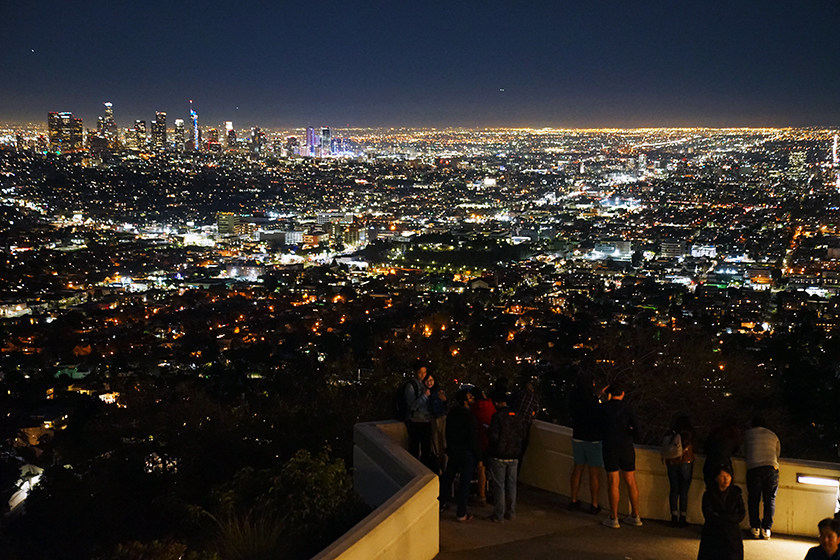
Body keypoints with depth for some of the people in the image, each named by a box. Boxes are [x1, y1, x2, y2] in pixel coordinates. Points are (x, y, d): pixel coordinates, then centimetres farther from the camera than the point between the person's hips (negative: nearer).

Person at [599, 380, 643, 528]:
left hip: (610, 448, -1)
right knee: (631, 481, 11)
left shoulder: (603, 408, -5)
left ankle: (613, 518, 5)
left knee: (613, 483, 1)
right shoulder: (626, 408, -5)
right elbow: (637, 428, -11)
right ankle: (635, 517, 18)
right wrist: (632, 432, 10)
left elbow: (600, 426, 4)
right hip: (627, 448, 1)